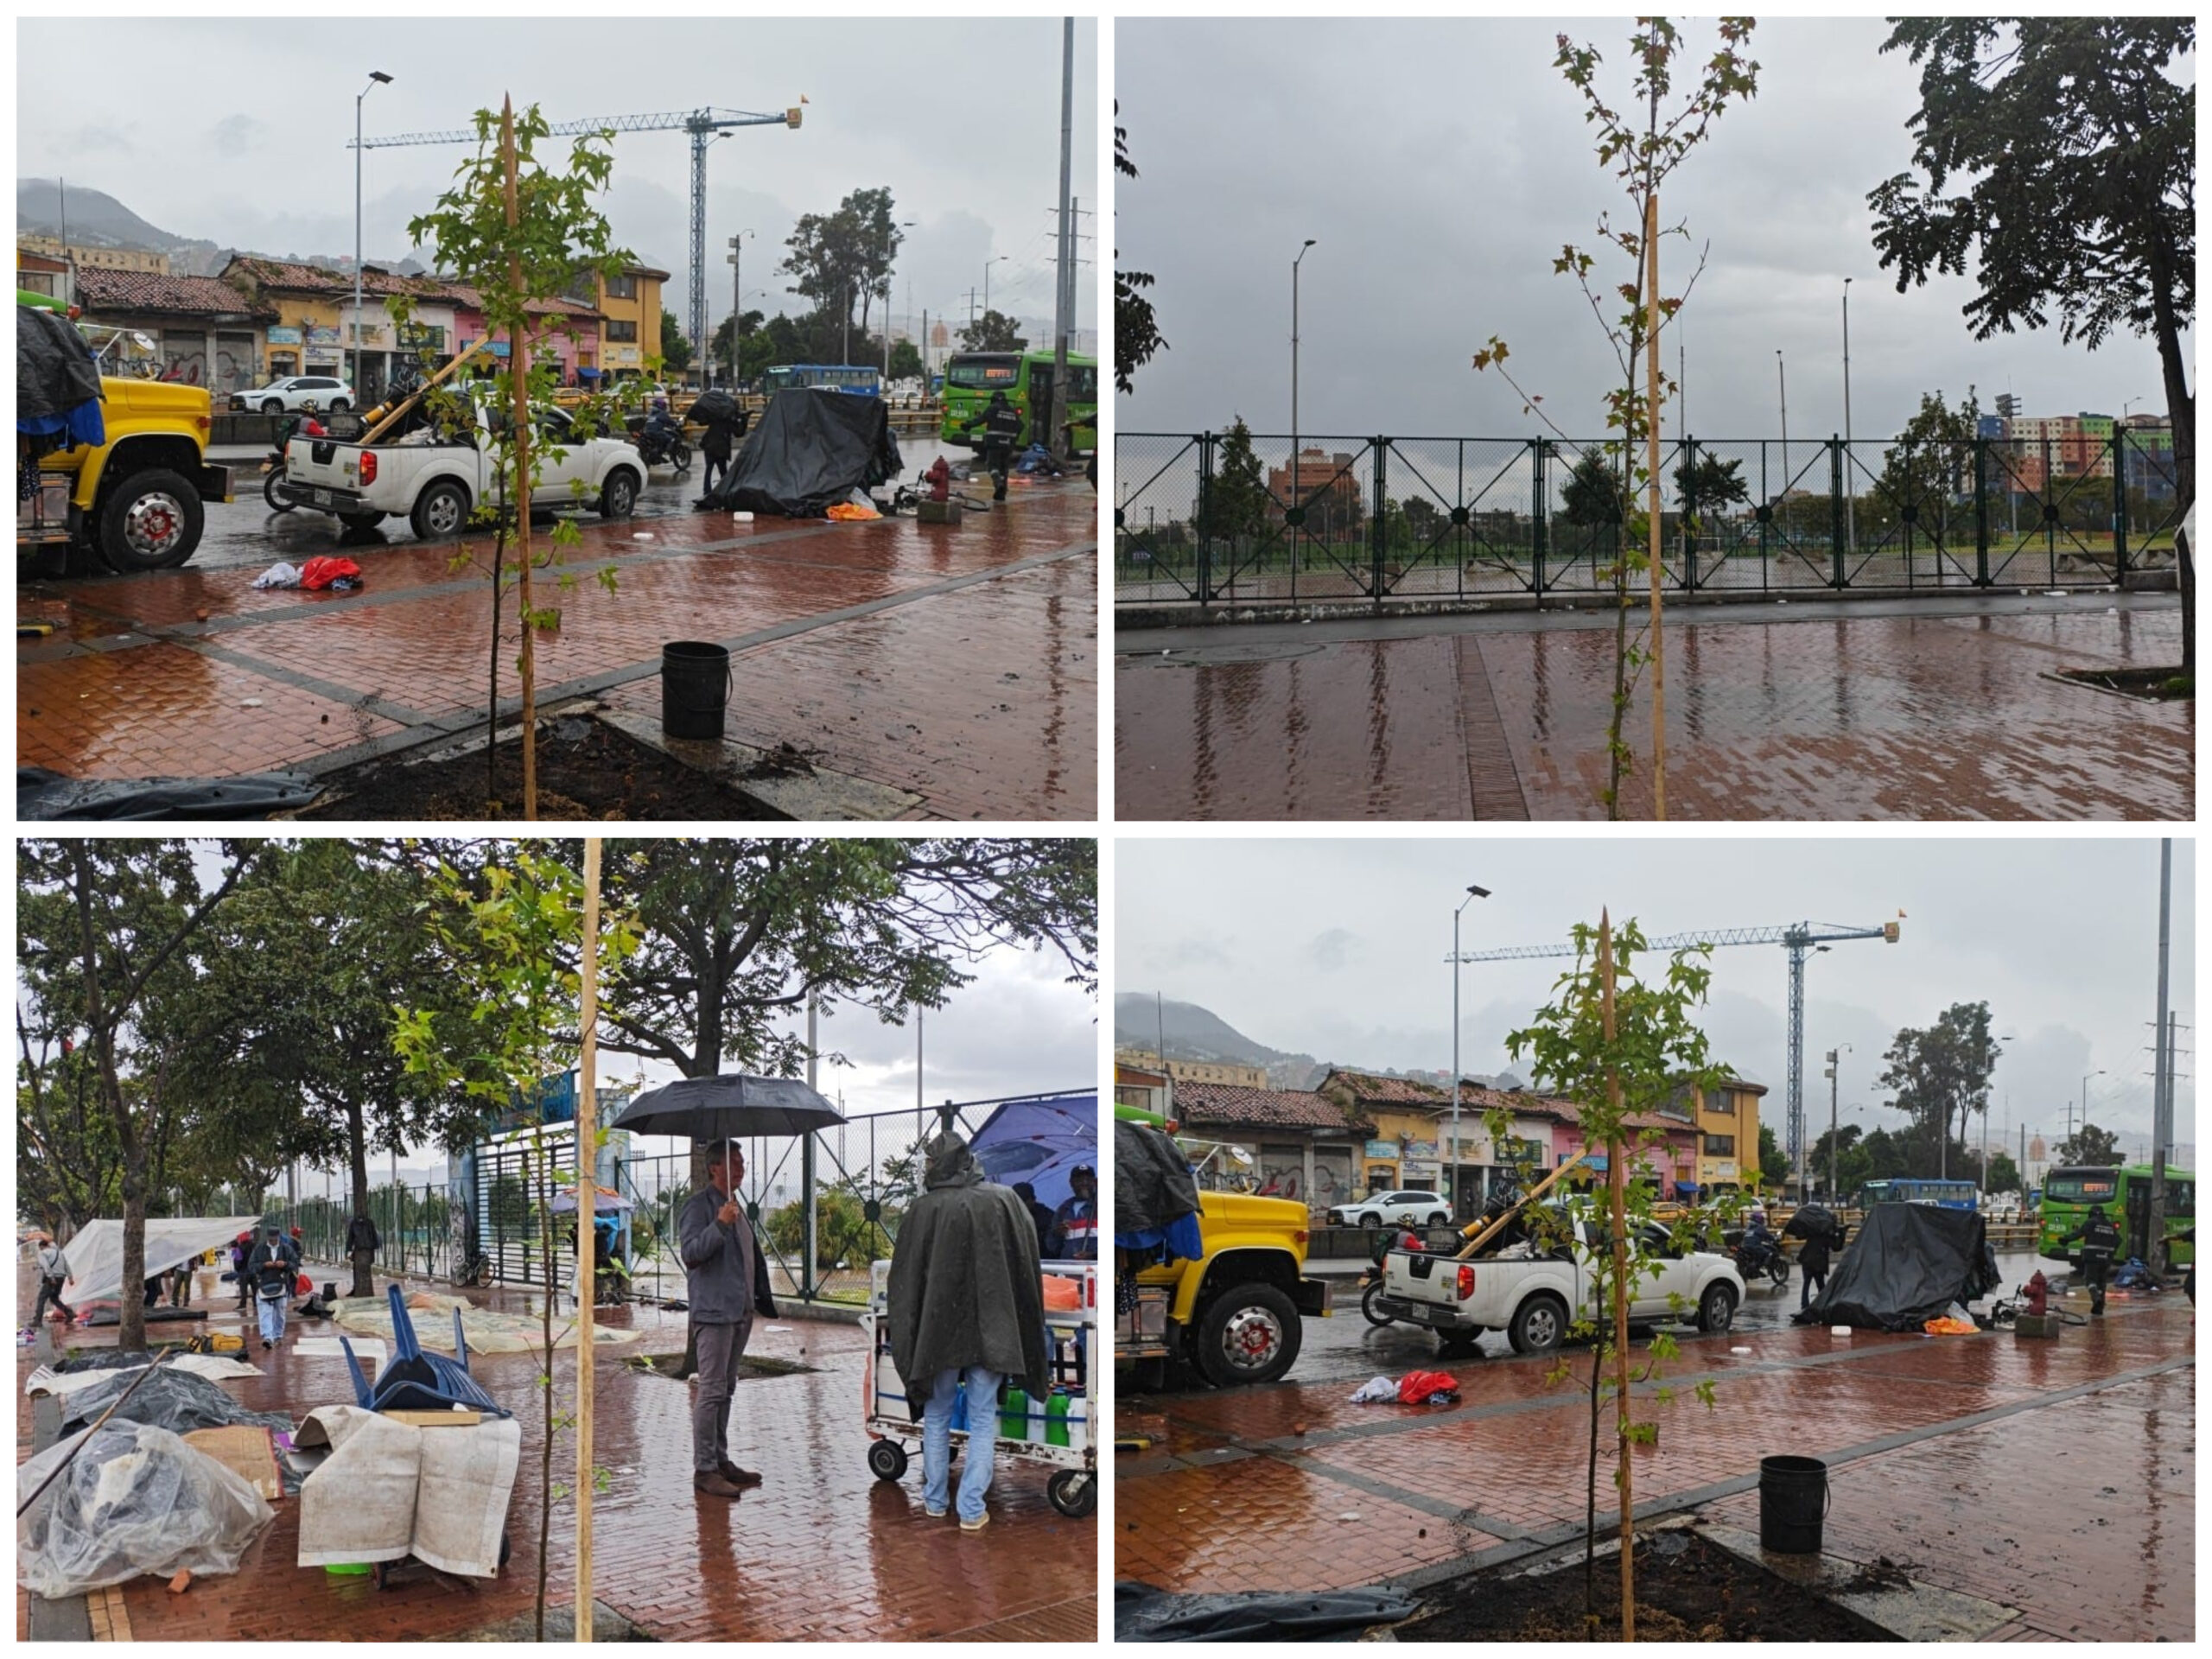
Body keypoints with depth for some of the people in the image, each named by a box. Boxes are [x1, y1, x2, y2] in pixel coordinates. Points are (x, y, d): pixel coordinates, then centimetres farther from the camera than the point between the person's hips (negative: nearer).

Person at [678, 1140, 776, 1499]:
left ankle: (720, 1460, 21)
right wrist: (719, 1225, -32)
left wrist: (761, 1298, 22)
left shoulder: (736, 1207, 19)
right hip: (714, 1311, -9)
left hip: (740, 1311, 9)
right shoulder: (699, 1206, -10)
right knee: (711, 1391, -9)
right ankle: (704, 1469, -7)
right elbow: (690, 1252, -23)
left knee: (725, 1390, 14)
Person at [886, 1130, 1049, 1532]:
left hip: (939, 1328, 0)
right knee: (982, 1420, 8)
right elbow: (1029, 1265, 1)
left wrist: (909, 1342, 6)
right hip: (989, 1329, 0)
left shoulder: (924, 1209, -11)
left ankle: (935, 1500, 24)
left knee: (936, 1416, 17)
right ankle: (972, 1509, 5)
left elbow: (904, 1277, -5)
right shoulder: (1004, 1200, -6)